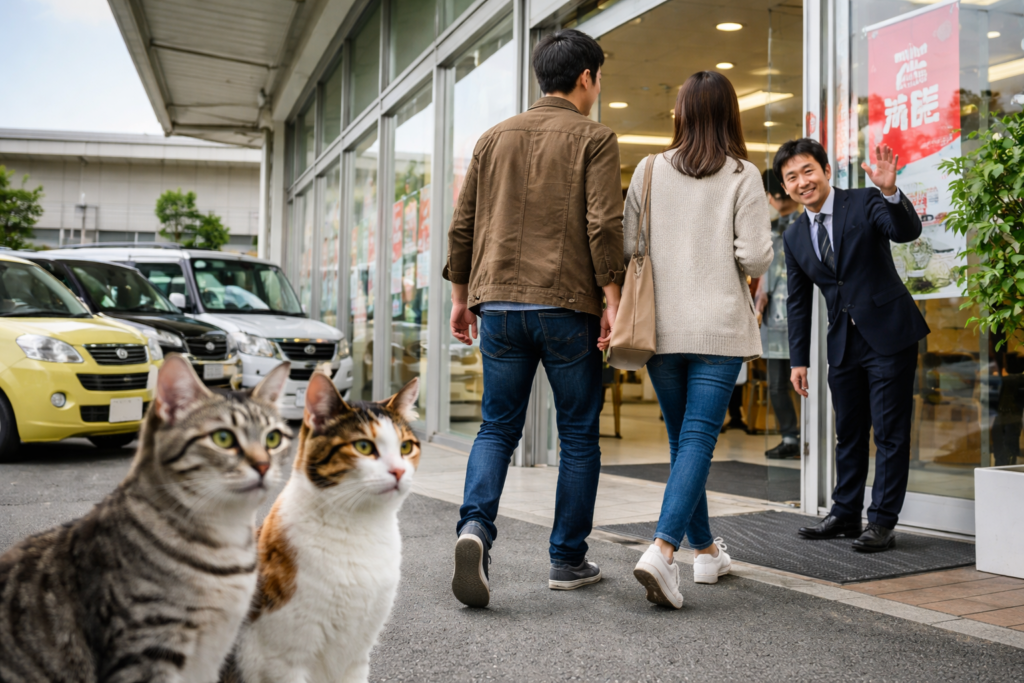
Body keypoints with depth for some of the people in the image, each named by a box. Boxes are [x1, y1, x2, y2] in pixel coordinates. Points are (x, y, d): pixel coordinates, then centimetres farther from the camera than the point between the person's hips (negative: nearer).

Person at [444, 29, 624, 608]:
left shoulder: (495, 138, 15)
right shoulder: (593, 138, 1)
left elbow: (463, 224, 14)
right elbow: (604, 225, -11)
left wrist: (461, 296, 20)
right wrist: (612, 300, -9)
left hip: (499, 303, 4)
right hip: (567, 305, -4)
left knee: (498, 428, 10)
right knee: (579, 435, 8)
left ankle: (475, 525, -14)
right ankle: (569, 560, 13)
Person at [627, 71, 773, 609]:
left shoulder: (649, 170, 3)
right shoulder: (742, 176, -2)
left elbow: (627, 246, 2)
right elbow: (755, 257, -9)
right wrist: (741, 267, 13)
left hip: (662, 326, 3)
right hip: (719, 327, -3)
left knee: (682, 439, 15)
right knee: (698, 438, -4)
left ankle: (706, 550, 25)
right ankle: (662, 550, -19)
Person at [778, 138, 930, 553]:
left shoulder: (865, 203, -6)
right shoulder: (794, 237, 8)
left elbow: (908, 231, -24)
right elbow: (798, 302, 12)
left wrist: (890, 191, -41)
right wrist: (798, 359, 10)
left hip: (889, 334, -5)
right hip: (843, 343, 5)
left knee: (890, 433, -1)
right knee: (849, 433, 14)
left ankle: (882, 522, 7)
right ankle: (845, 514, 26)